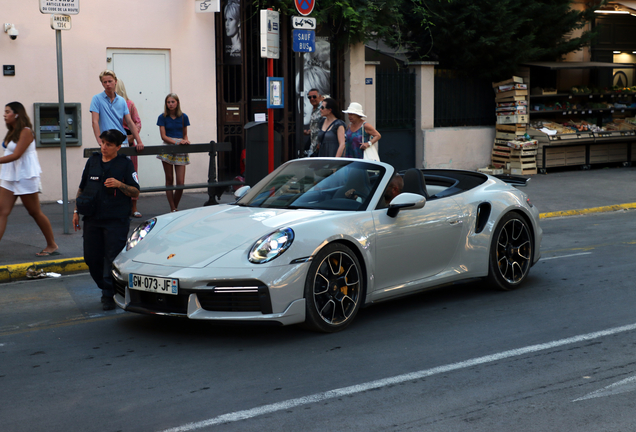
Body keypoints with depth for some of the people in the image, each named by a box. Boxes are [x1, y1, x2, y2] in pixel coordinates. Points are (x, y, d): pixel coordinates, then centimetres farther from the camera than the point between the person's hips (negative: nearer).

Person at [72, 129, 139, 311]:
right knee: (91, 258, 6)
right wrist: (76, 211, 13)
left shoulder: (125, 164, -1)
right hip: (92, 219, 5)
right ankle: (106, 288, 25)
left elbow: (136, 192, -2)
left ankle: (109, 296, 2)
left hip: (116, 221, -5)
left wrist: (119, 184, -18)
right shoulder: (92, 161, 11)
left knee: (112, 260, -7)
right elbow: (81, 189, 19)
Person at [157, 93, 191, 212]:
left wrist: (186, 141, -7)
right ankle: (172, 209, 5)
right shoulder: (163, 117, 3)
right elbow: (163, 136, -4)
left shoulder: (183, 117, 9)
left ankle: (176, 206, 13)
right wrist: (177, 142, -17)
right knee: (169, 180, 0)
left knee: (180, 182, -6)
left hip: (181, 151, 1)